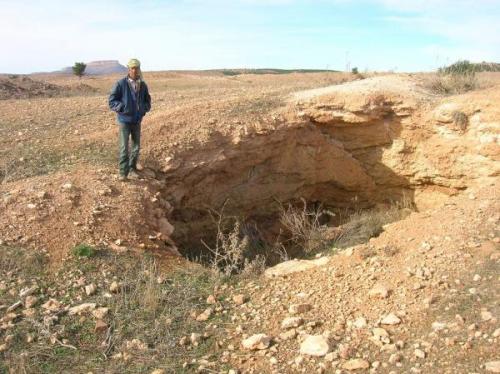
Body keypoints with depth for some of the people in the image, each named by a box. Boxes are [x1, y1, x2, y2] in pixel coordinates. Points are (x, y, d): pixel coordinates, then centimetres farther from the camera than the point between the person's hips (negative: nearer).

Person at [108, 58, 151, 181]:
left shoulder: (143, 85, 2)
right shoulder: (121, 84, -12)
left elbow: (147, 100, 16)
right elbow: (112, 101, -9)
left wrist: (144, 108, -3)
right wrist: (123, 108, -20)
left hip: (137, 121, 5)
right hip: (124, 120, -4)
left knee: (136, 146, 10)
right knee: (124, 147, -7)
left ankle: (132, 170, 24)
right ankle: (123, 172, 2)